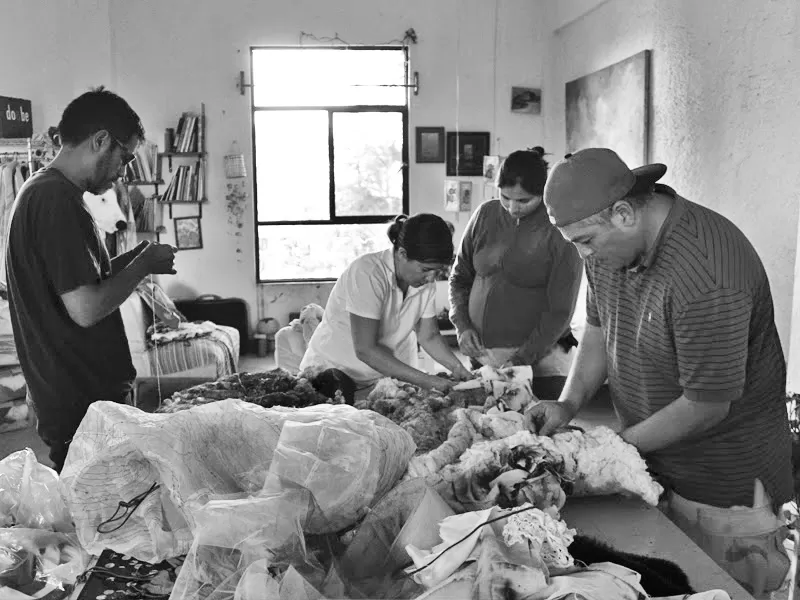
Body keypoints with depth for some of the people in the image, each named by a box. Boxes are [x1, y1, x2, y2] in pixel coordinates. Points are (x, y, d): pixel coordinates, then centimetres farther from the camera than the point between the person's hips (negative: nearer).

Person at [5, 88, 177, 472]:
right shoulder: (57, 199, -20)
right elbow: (86, 309, -25)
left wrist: (133, 259, 8)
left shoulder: (40, 191, 13)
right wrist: (144, 264, -11)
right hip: (83, 403, -10)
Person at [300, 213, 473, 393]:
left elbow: (429, 336, 2)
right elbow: (365, 350, -29)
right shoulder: (366, 273, -27)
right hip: (334, 372, -5)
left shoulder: (425, 278, -6)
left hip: (388, 373, 6)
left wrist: (457, 367, -15)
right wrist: (424, 380, -31)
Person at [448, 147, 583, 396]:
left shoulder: (559, 231, -11)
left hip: (537, 361, -4)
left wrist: (520, 360, -15)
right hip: (479, 355, 4)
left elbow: (560, 310, -12)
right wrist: (462, 325, -1)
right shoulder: (486, 215, 3)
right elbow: (460, 277, 13)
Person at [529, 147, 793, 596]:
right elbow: (599, 330, 8)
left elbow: (707, 406, -26)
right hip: (654, 468, 7)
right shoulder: (609, 245, -4)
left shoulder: (705, 277, -32)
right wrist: (569, 403, -5)